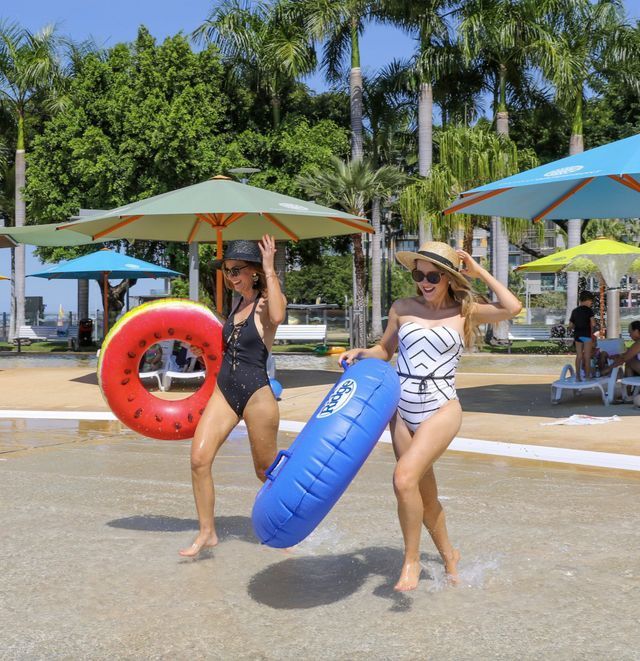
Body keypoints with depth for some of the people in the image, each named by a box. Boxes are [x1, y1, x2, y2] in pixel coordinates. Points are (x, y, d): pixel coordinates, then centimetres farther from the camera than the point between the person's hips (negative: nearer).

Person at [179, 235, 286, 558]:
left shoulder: (269, 302, -9)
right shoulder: (238, 303, 13)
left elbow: (277, 316, -35)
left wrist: (269, 269, -28)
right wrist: (208, 349, 15)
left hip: (256, 394, -6)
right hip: (224, 389, 7)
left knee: (266, 470, 8)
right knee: (199, 459, -7)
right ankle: (207, 532, 5)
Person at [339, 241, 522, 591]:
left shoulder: (465, 311, 0)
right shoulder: (402, 309, 5)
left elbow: (512, 308, -15)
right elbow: (384, 350, 18)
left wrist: (479, 272, -8)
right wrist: (360, 353, -2)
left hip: (441, 410, -4)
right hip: (402, 410, 4)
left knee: (405, 477, -24)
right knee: (424, 493, 12)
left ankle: (411, 561, -5)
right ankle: (449, 554, 37)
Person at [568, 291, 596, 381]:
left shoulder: (574, 311, 10)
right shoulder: (588, 310, -7)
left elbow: (570, 325, 9)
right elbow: (592, 323, -17)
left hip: (577, 335, 5)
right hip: (586, 334, -5)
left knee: (579, 356, 8)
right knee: (587, 356, 0)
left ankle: (578, 376, 6)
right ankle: (587, 376, 1)